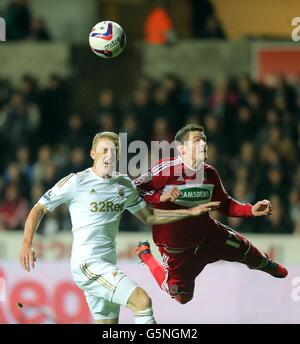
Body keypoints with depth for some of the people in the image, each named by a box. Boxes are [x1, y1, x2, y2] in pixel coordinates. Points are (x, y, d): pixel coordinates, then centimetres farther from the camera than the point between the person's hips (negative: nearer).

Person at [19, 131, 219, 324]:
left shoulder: (124, 185, 14)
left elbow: (149, 217, 23)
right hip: (87, 264, -8)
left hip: (108, 267, 8)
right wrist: (27, 244, -13)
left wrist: (191, 212, 17)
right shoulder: (76, 182, -5)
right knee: (142, 300, -20)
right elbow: (39, 209, 0)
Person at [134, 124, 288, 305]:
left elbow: (225, 204, 4)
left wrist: (251, 210, -10)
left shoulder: (210, 174, -8)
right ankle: (145, 254, 31)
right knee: (182, 296, 10)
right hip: (176, 247, -5)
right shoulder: (166, 169, -27)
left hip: (207, 233, 5)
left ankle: (265, 264, 47)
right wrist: (161, 197, -39)